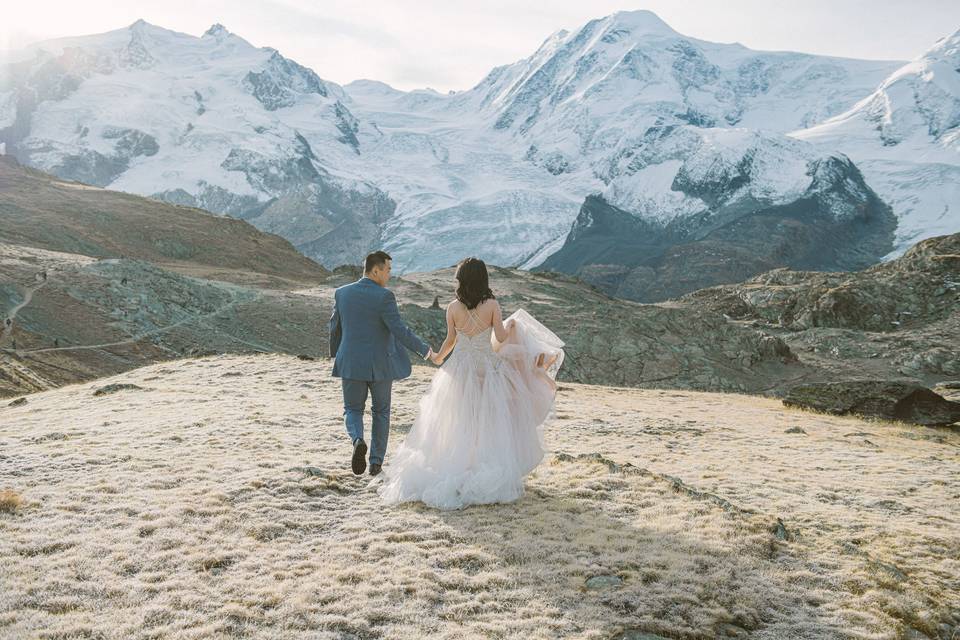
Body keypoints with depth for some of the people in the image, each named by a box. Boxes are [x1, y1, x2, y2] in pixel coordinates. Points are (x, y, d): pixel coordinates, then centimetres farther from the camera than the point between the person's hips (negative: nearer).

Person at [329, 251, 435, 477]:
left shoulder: (342, 293, 1)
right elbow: (399, 330, -17)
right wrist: (424, 349, -4)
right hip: (380, 365, -2)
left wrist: (335, 356, 23)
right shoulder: (384, 296, -14)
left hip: (351, 364, 2)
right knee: (381, 412, 15)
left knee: (353, 410, 15)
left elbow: (335, 329, 8)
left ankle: (358, 440, -14)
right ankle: (376, 462, 17)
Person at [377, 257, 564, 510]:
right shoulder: (492, 305, -8)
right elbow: (501, 337, -7)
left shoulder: (453, 308, -5)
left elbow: (450, 340, 0)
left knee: (457, 422, 12)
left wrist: (438, 357, 19)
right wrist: (512, 325, 15)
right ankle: (489, 473, 11)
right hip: (487, 368, -1)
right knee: (488, 421, 8)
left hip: (460, 368, 1)